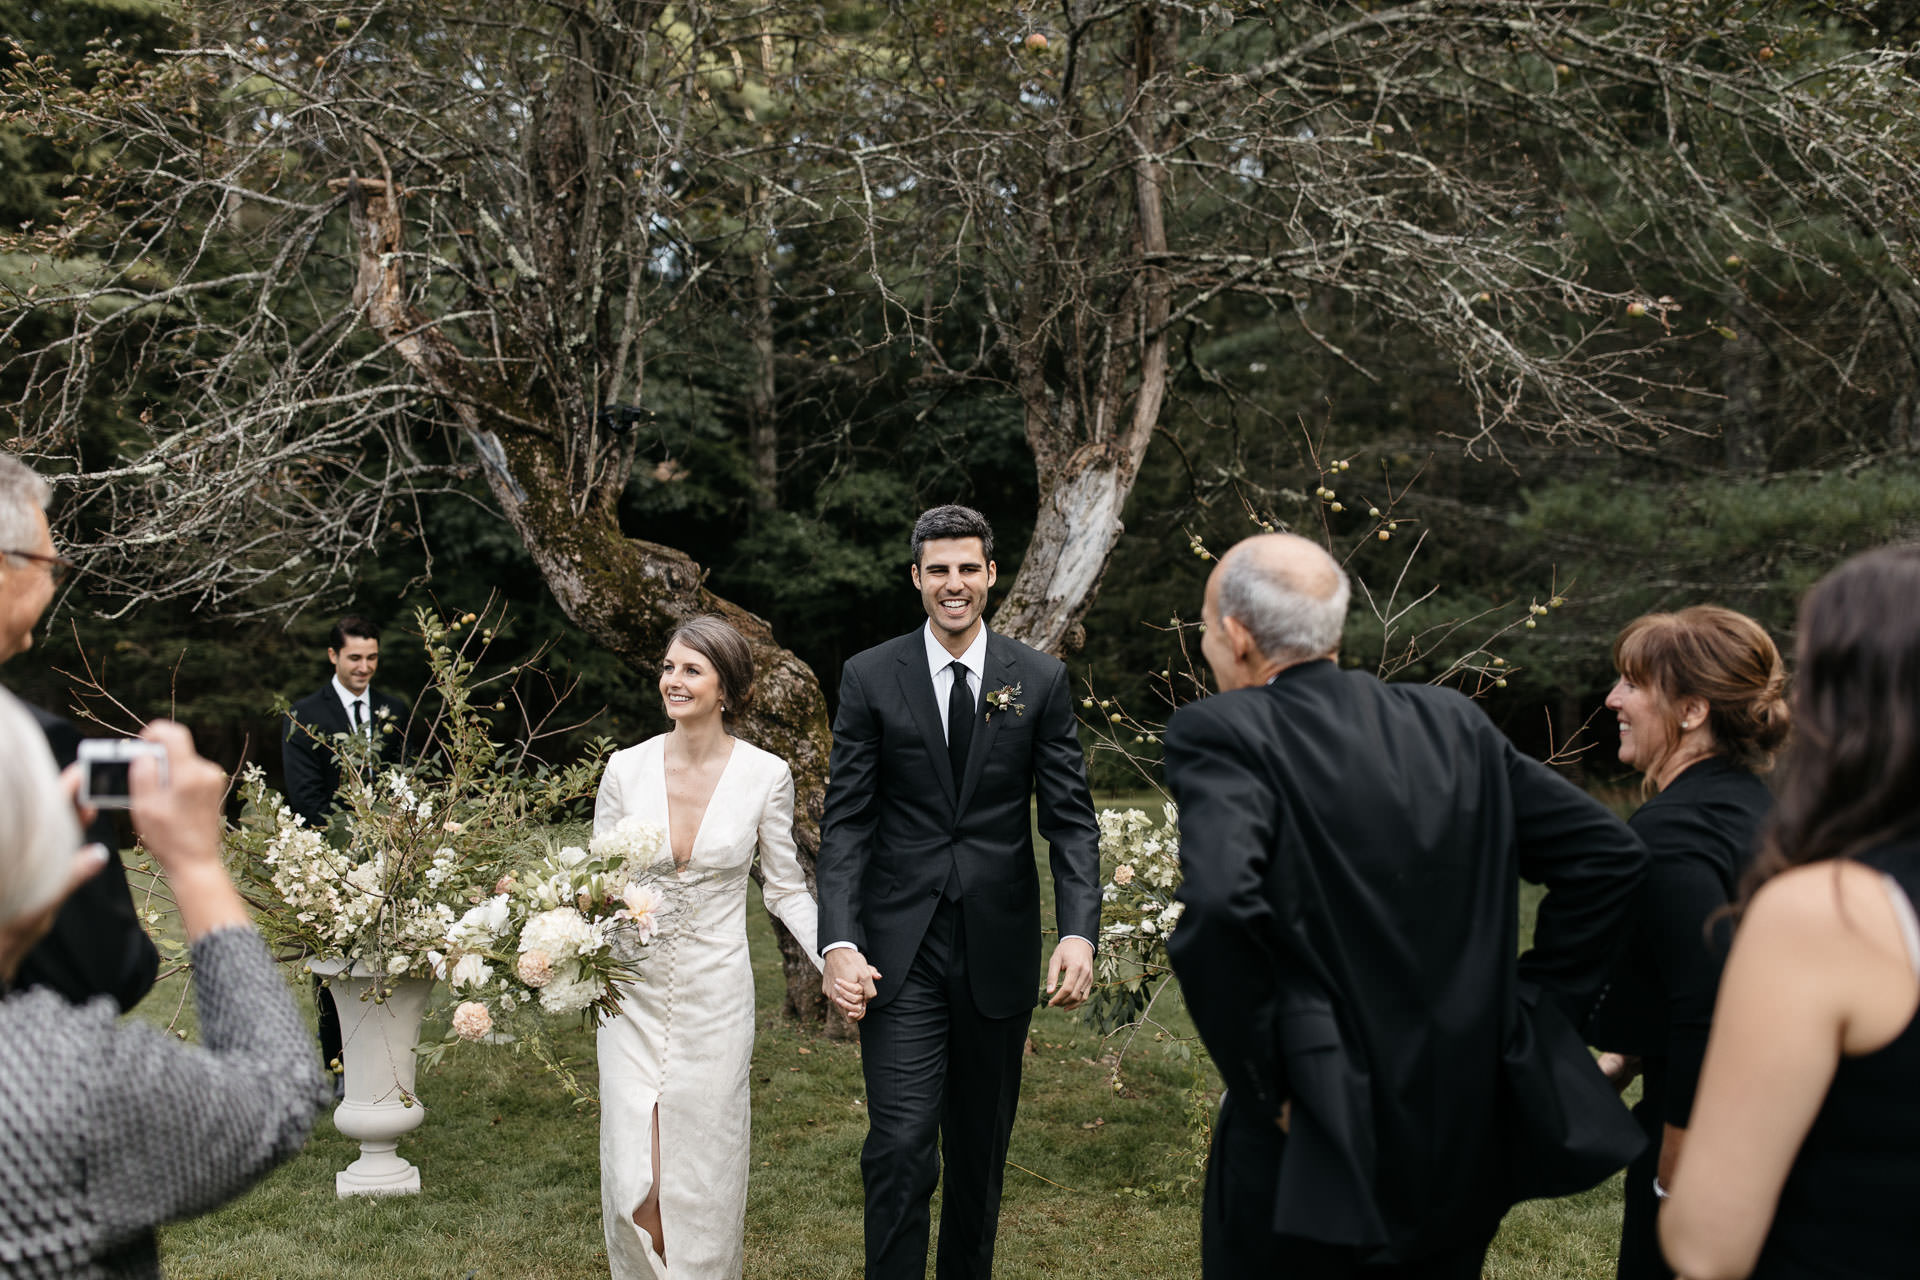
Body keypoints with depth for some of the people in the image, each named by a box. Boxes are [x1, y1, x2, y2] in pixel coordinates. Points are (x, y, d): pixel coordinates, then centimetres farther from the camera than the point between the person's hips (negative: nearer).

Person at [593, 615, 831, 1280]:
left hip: (716, 995, -1)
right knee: (632, 1183, 0)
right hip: (634, 992, 1)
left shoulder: (765, 775, -6)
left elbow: (785, 888, 2)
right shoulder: (627, 768, -4)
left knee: (704, 1179, 5)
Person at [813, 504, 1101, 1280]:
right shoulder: (870, 678, 0)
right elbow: (846, 820, -3)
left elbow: (1070, 817, 0)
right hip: (902, 949, -2)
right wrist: (840, 941, -14)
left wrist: (1079, 930, -13)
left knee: (982, 1146, 14)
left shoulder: (1040, 680, 2)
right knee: (900, 1147, -9)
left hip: (999, 946, 2)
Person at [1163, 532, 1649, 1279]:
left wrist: (1262, 1086, -17)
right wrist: (1534, 1012, 9)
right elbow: (1607, 854, 7)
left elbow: (1216, 907, -29)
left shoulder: (1223, 733, -12)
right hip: (1465, 1150, 6)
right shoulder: (1454, 724, 5)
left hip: (1314, 1150, -5)